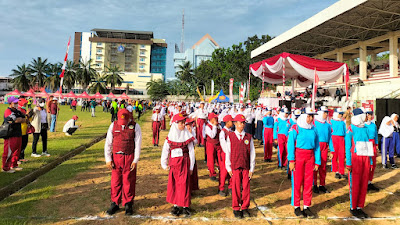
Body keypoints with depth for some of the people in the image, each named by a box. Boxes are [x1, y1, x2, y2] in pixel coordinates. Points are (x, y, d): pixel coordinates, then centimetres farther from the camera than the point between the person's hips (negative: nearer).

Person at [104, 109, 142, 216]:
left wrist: (135, 161, -7)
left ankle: (128, 204, 21)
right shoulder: (113, 125, 1)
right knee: (115, 181, 8)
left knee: (128, 182, 6)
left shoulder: (135, 127, -5)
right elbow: (108, 144, 5)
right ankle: (115, 203, 23)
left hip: (129, 158, -2)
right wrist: (108, 159, 0)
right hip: (116, 157, 2)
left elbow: (138, 145, -3)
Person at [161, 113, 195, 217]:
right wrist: (164, 164, 6)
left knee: (184, 184, 0)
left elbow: (191, 152, 2)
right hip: (173, 164, 2)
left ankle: (184, 206, 14)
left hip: (184, 163, -1)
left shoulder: (187, 136, -2)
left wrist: (191, 167, 1)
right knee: (173, 184, 5)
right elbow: (165, 151, 8)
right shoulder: (170, 137, 1)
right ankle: (176, 205, 20)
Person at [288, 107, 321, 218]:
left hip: (310, 157, 4)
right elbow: (290, 145, -8)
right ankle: (296, 207, 15)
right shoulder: (295, 128, -6)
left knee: (308, 183, 7)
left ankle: (306, 207, 19)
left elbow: (317, 146, 10)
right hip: (298, 155, -4)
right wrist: (291, 160, -14)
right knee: (297, 182, 2)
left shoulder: (314, 129, 8)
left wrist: (317, 162, 6)